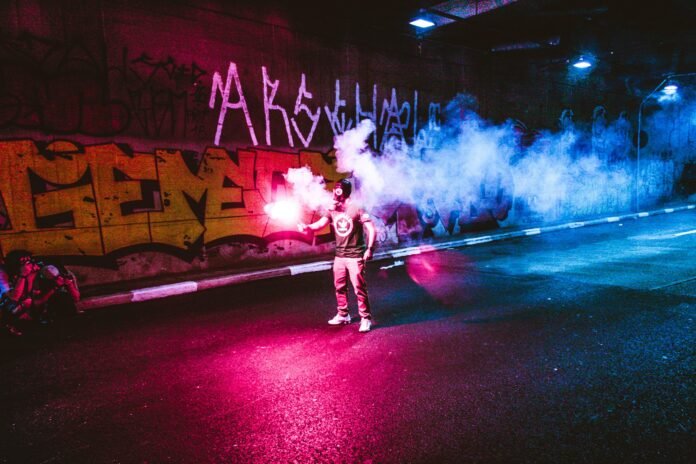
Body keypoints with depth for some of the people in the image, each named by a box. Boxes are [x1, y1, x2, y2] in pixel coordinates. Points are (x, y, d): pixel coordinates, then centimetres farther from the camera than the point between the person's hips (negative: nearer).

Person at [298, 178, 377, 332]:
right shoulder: (332, 211, 5)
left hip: (355, 256, -6)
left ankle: (366, 318, 7)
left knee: (359, 288, -4)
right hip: (339, 256, 6)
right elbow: (320, 224, -5)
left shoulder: (356, 209, -12)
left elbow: (371, 228, -12)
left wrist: (370, 249, -20)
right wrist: (307, 227, -25)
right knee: (340, 287, 15)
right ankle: (343, 315, 31)